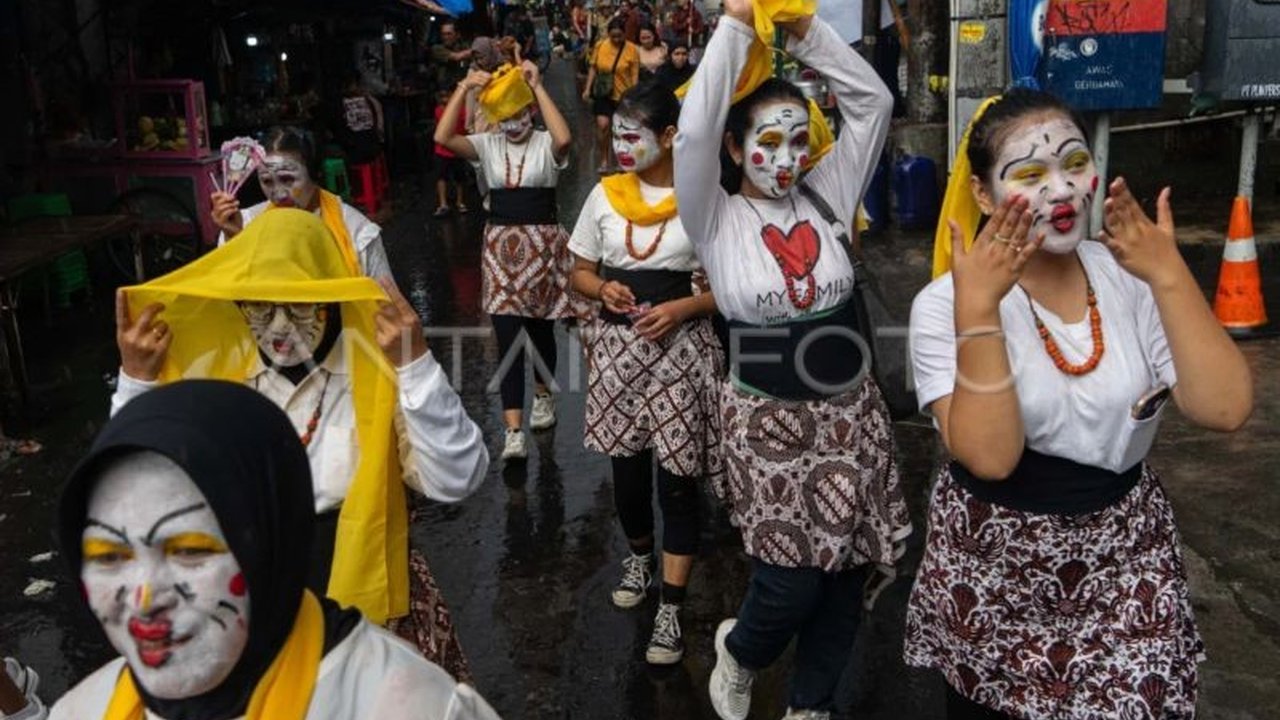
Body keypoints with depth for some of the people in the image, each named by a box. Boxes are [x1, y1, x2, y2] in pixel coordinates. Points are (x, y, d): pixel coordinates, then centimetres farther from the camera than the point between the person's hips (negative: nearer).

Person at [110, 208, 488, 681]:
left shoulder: (379, 368, -13)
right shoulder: (210, 372, -2)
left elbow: (455, 482, -22)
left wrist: (416, 365, -28)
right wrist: (136, 380, -10)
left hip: (367, 602, -2)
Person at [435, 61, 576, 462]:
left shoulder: (545, 144, -5)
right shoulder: (488, 145, 2)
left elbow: (564, 138, -30)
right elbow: (443, 138, -13)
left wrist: (538, 86, -24)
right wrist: (464, 89, -17)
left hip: (543, 242, -1)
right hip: (500, 245, 2)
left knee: (541, 327, 14)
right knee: (508, 337, -5)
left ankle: (543, 394, 41)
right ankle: (514, 431, -6)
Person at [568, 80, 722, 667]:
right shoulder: (605, 194, 4)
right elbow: (581, 272, 12)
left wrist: (682, 309, -18)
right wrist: (603, 288, -10)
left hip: (682, 346, -4)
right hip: (618, 344, 4)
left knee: (677, 477, -1)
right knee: (625, 465, 15)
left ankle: (671, 608, 10)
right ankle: (638, 555, 44)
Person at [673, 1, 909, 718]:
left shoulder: (828, 197, 3)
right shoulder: (717, 220, -6)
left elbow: (873, 102, -1)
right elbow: (695, 130, -21)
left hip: (850, 411, 4)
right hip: (766, 418, -3)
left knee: (846, 574, 9)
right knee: (793, 580, -4)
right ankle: (739, 650, 32)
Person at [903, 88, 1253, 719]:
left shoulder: (1132, 280, -5)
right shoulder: (944, 304, -15)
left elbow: (1224, 409, -16)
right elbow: (990, 456, -26)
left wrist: (1170, 274, -21)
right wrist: (978, 307, -32)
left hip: (1125, 562, 3)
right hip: (992, 567, -2)